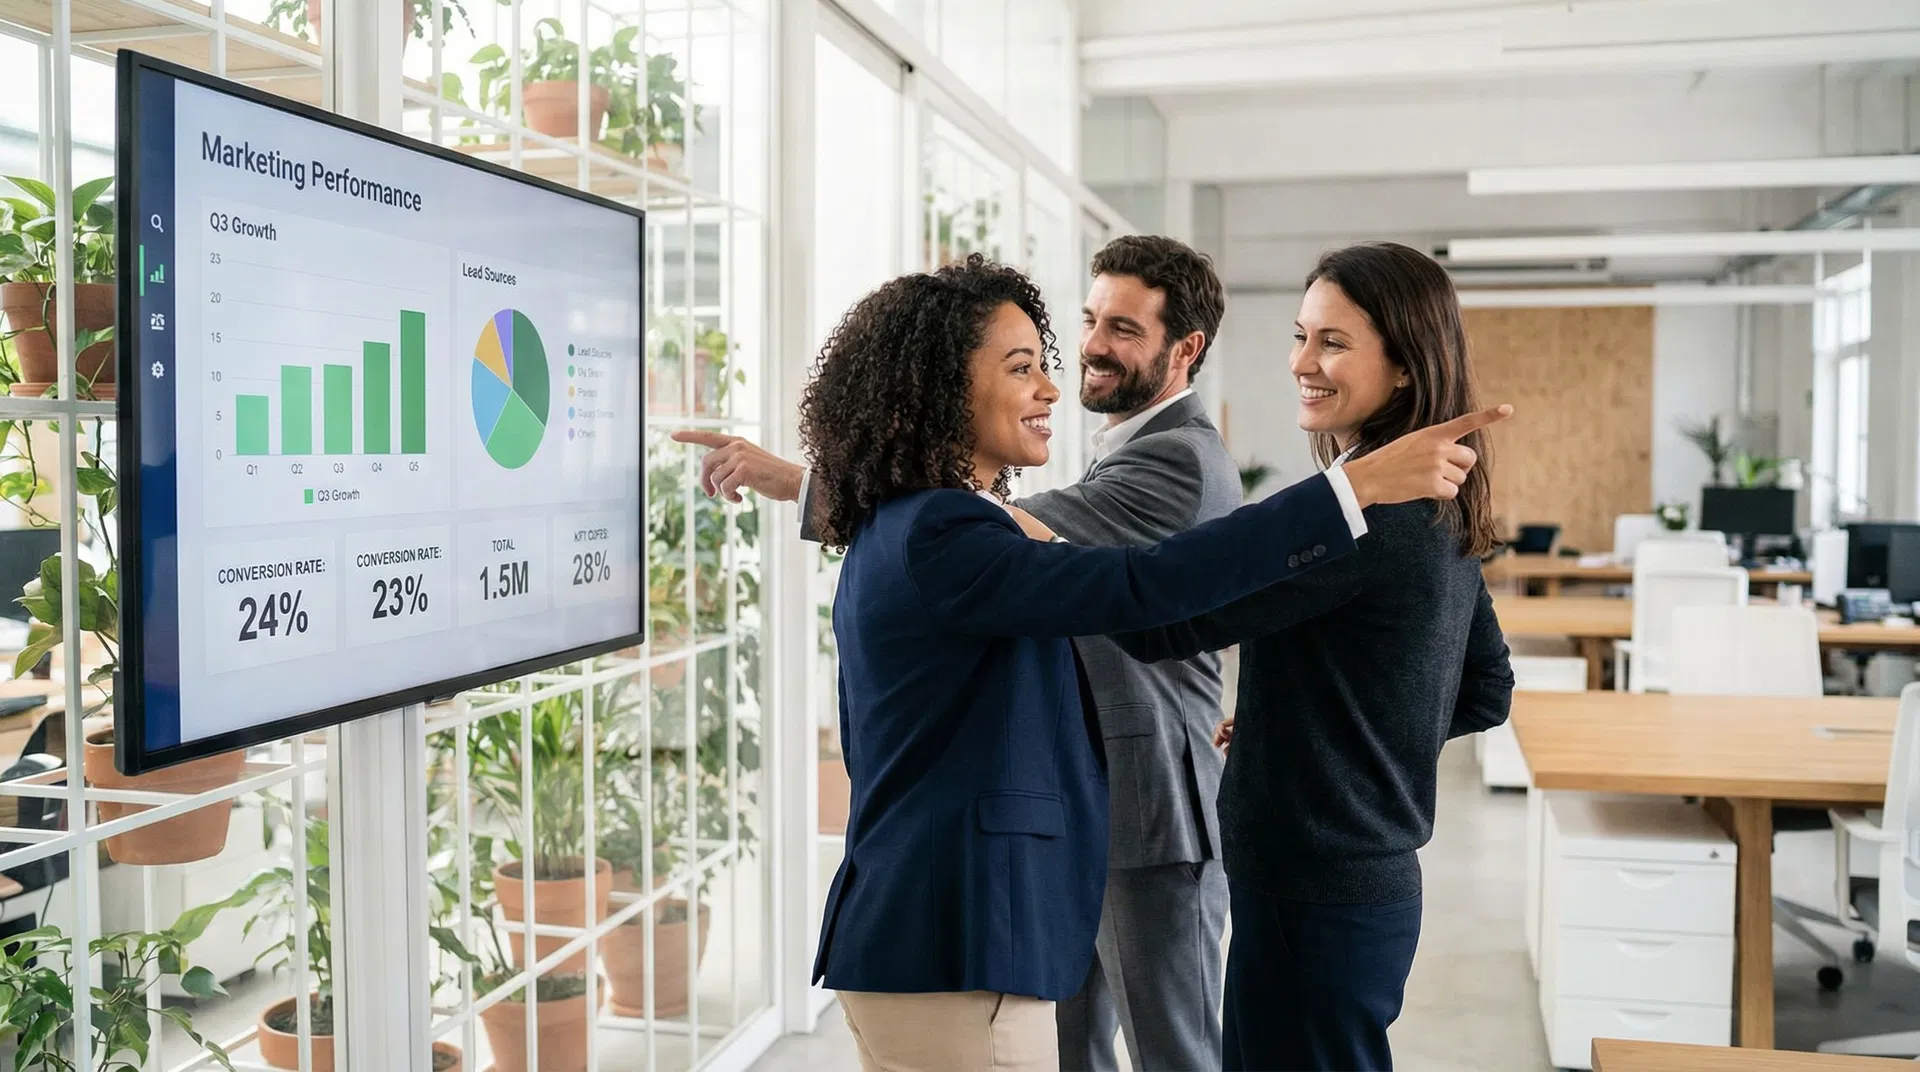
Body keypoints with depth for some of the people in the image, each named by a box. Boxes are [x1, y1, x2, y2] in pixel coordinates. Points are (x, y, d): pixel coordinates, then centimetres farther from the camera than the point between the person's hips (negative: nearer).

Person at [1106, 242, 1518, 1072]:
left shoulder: (1365, 509, -21)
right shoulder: (1438, 514, 8)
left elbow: (1163, 620, -26)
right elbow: (1487, 696, 17)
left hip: (1317, 897, -9)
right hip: (1365, 875, 10)